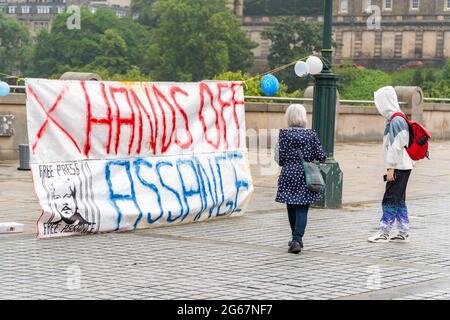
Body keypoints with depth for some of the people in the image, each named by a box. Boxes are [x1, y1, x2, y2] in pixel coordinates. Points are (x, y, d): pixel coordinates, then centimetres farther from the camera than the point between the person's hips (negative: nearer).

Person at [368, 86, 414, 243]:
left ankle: (384, 232, -3)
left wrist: (390, 168, -18)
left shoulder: (396, 121, -17)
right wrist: (391, 167, 20)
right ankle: (403, 233, 17)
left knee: (390, 200, -6)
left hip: (399, 167, -10)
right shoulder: (392, 120, 15)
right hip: (402, 167, 10)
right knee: (399, 200, 13)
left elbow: (396, 146, -20)